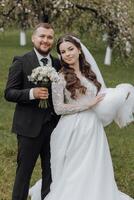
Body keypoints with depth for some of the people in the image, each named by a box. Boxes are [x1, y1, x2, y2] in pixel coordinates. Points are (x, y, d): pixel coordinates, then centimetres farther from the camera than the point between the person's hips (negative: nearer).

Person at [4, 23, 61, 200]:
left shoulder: (58, 64, 9)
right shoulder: (21, 62, -5)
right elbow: (9, 93, -8)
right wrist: (31, 93, -23)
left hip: (53, 126, 4)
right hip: (30, 126, -4)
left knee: (51, 172, 13)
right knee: (24, 171, 5)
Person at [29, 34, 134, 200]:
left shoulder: (89, 72, 9)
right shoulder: (60, 78, -9)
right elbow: (58, 108, -15)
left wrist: (118, 96, 3)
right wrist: (89, 104, -16)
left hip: (93, 129, 6)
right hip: (73, 130, -6)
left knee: (94, 171, 11)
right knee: (72, 173, 3)